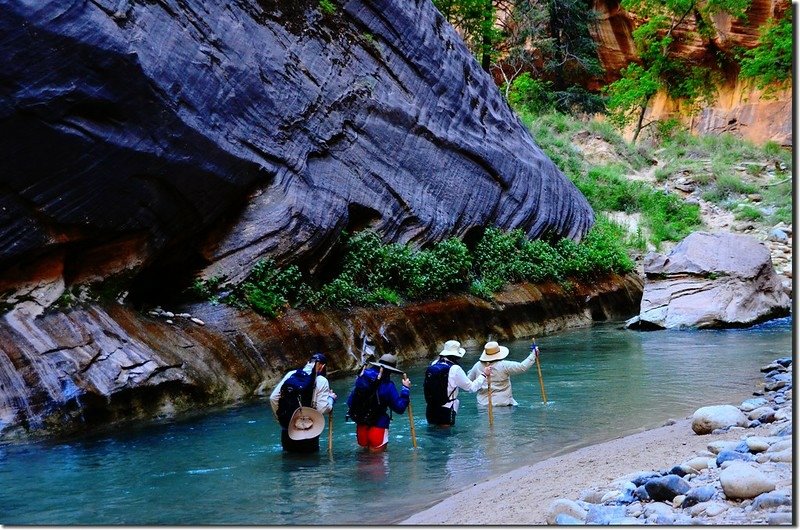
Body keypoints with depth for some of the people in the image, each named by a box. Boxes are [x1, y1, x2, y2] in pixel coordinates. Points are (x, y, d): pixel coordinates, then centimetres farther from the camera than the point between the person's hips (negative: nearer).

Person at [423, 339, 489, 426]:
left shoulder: (433, 365, 1)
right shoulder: (455, 369, -14)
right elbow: (471, 387, -6)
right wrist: (483, 375, 5)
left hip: (430, 411, 6)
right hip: (446, 413, -6)